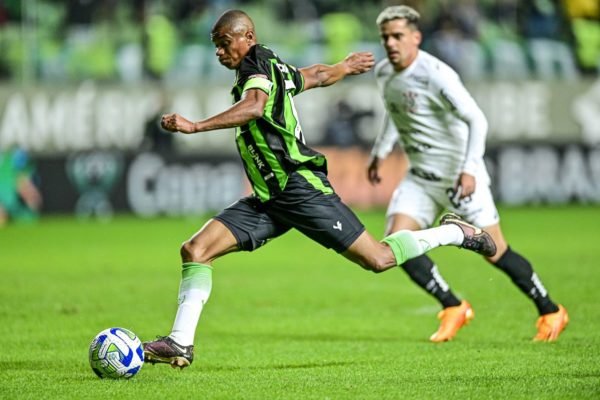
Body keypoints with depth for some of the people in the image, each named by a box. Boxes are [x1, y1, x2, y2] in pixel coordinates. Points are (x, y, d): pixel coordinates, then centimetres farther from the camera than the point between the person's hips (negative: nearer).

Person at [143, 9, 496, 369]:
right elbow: (320, 75, 32)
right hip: (269, 200, 10)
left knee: (379, 259, -5)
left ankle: (455, 233, 18)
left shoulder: (258, 69, -12)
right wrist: (346, 66, 55)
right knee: (195, 250, -5)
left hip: (300, 188, -10)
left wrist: (196, 126, -42)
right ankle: (181, 343, -7)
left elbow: (254, 107, -34)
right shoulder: (277, 70, 15)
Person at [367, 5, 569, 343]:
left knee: (495, 252, -3)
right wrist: (380, 153, 25)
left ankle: (551, 312, 15)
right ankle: (453, 308, 2)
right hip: (420, 177, 7)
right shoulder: (384, 73, 3)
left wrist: (469, 169, -32)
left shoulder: (435, 74, -21)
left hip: (459, 175, -7)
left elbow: (477, 120, -23)